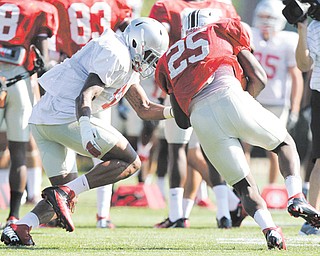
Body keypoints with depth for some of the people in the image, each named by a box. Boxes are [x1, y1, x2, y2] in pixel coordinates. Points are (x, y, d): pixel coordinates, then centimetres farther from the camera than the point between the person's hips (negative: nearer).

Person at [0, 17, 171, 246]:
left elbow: (144, 109, 31)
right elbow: (85, 96, -20)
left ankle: (20, 227, -5)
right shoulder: (116, 56, -8)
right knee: (130, 163, -4)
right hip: (65, 118, -10)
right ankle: (64, 193, -17)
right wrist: (86, 127, -37)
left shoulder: (127, 65, 25)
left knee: (67, 200, 15)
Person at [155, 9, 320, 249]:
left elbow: (182, 121, 29)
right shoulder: (223, 31, 25)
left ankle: (269, 228, -16)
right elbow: (259, 79, 19)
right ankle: (296, 197, -2)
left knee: (245, 186, 12)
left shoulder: (168, 60, 33)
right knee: (285, 143, 23)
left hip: (199, 117, 2)